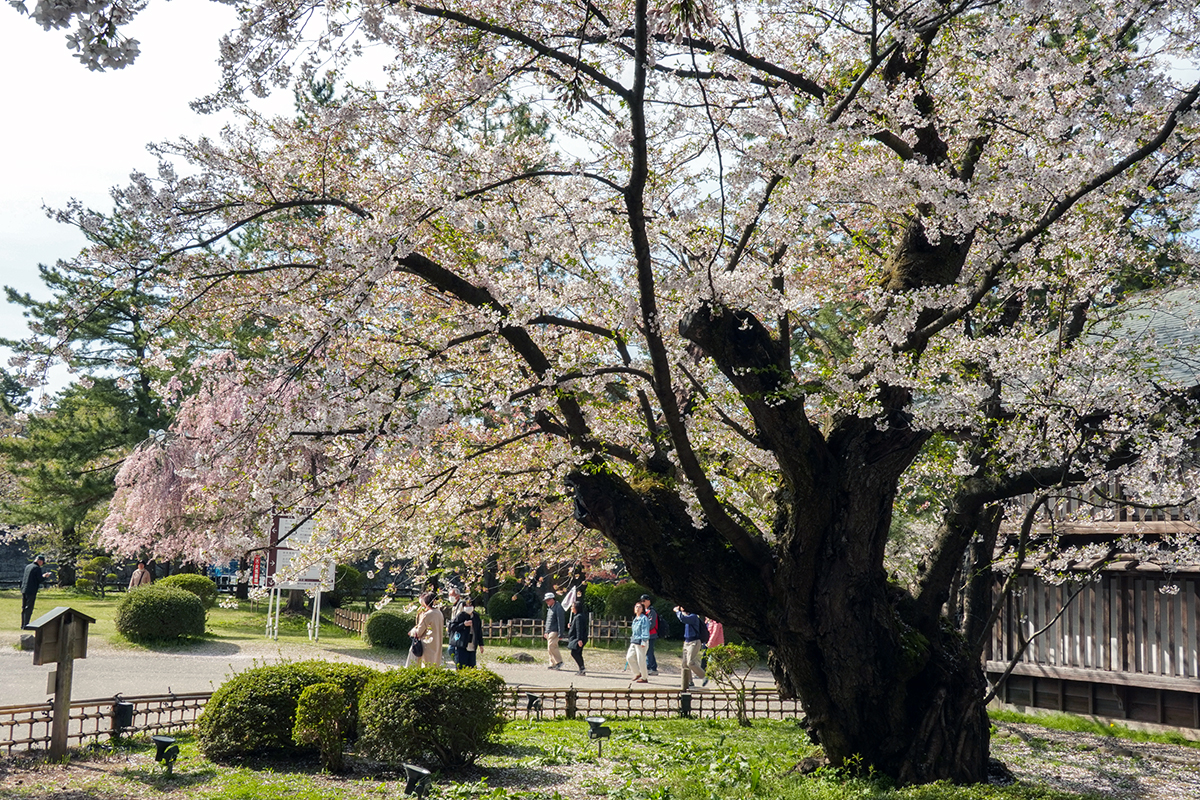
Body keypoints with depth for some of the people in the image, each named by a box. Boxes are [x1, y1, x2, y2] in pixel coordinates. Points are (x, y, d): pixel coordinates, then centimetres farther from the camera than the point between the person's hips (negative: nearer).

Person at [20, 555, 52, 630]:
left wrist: (42, 576, 26)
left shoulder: (28, 567, 15)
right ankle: (25, 626, -5)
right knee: (29, 609, -5)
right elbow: (41, 580, -12)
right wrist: (45, 577, 9)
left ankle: (23, 625, 17)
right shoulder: (37, 568, -10)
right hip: (31, 591, -8)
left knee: (24, 608, 13)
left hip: (24, 590, 8)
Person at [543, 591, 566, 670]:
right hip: (549, 632, 9)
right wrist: (546, 632, 22)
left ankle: (559, 662, -9)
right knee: (549, 649, 7)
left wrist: (560, 634, -19)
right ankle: (553, 664, 11)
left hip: (555, 631, -9)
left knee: (551, 647, -17)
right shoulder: (550, 608, 18)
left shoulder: (558, 608, -12)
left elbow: (561, 622, -15)